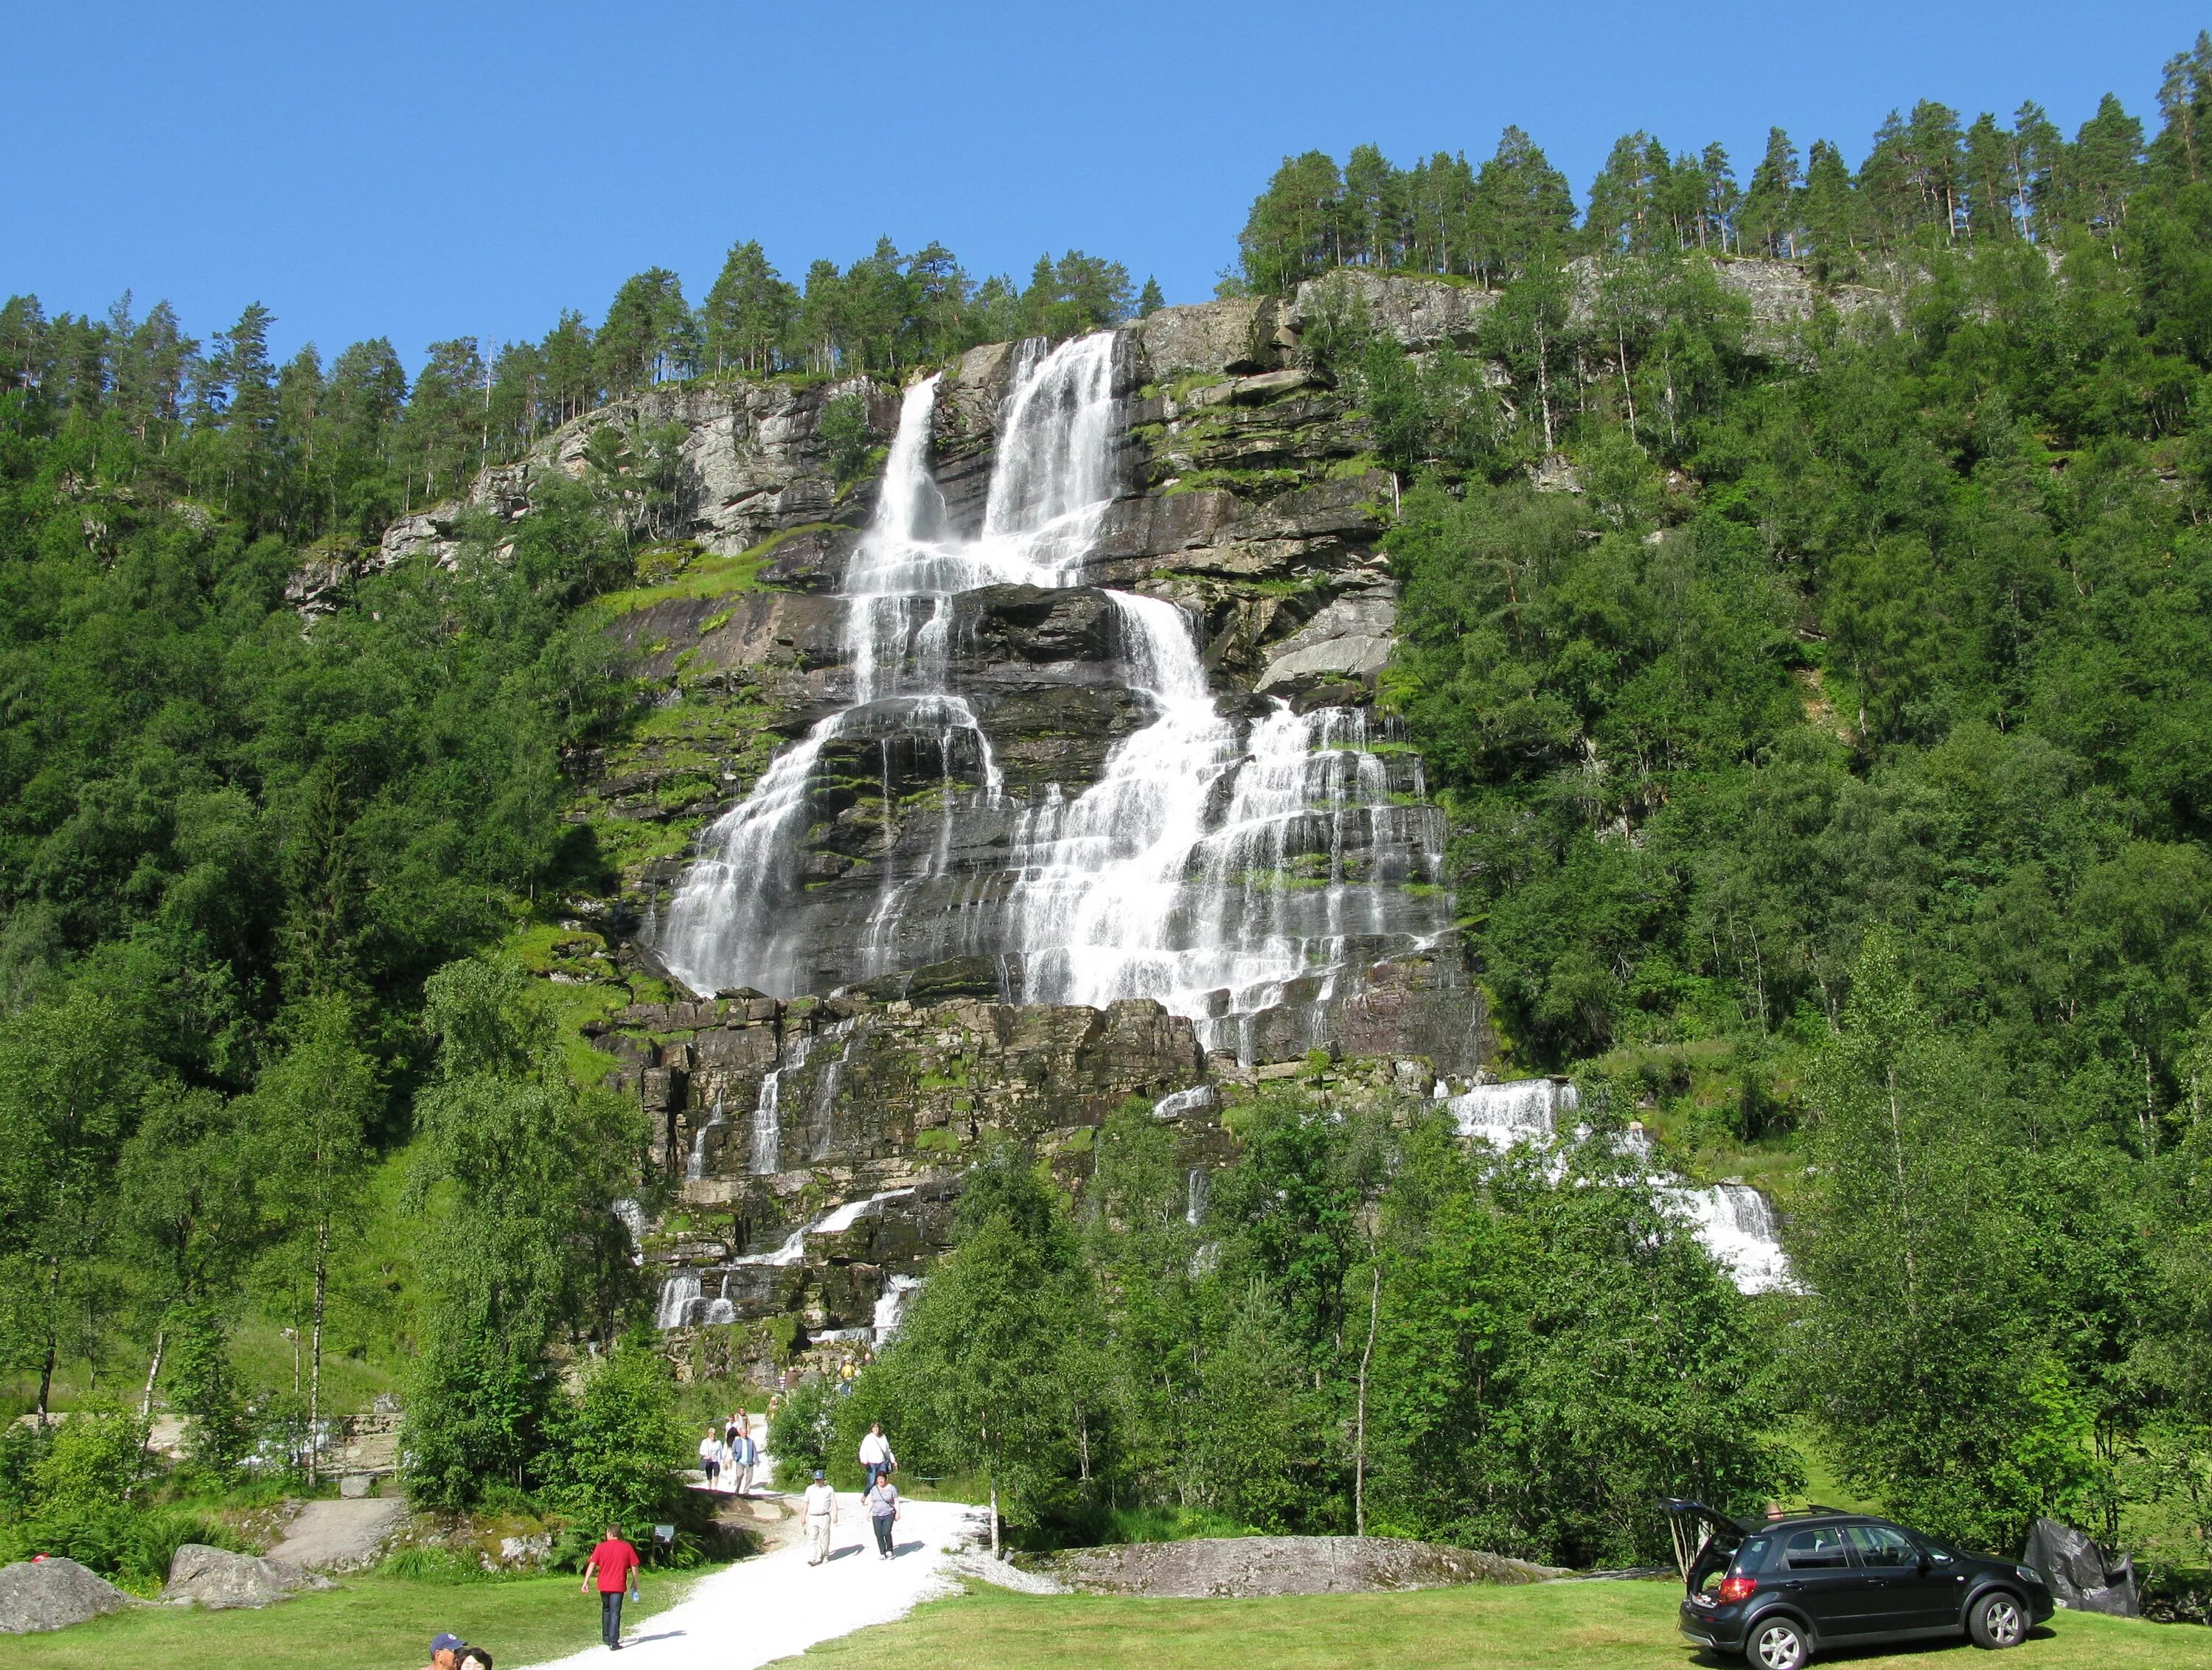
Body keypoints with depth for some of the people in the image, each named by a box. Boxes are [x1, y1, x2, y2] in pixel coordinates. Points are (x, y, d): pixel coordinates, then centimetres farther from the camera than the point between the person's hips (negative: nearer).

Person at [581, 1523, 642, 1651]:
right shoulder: (627, 1548, -1)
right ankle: (613, 1643, -8)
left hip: (604, 1586, 1)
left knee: (606, 1610, 22)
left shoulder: (601, 1547, -1)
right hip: (618, 1586, -1)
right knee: (615, 1613, -1)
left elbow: (591, 1565, -6)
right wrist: (635, 1583, 13)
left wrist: (586, 1583, -5)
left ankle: (606, 1637, 29)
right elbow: (634, 1567, 1)